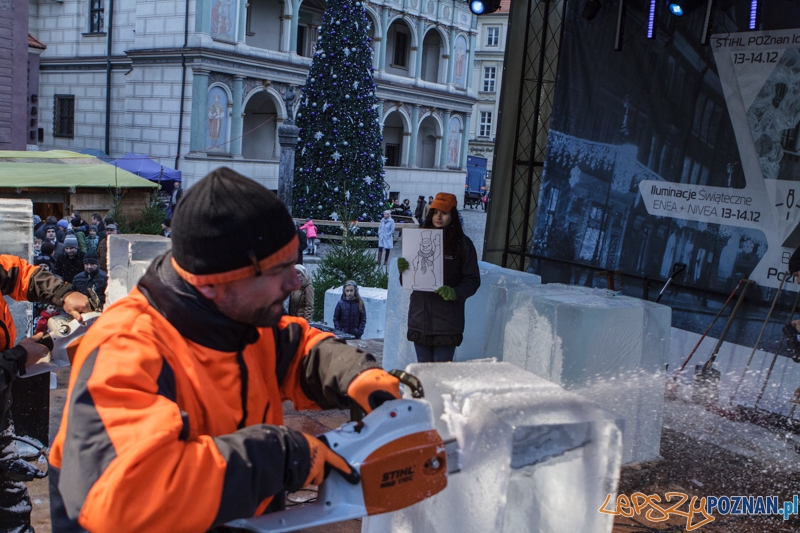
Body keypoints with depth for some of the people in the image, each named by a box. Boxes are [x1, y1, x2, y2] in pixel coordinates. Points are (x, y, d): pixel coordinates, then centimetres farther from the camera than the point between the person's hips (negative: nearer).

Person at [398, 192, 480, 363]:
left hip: (447, 322, -3)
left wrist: (455, 292, -21)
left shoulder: (462, 243, -1)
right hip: (420, 317, 4)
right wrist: (402, 270, -11)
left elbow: (473, 280, -3)